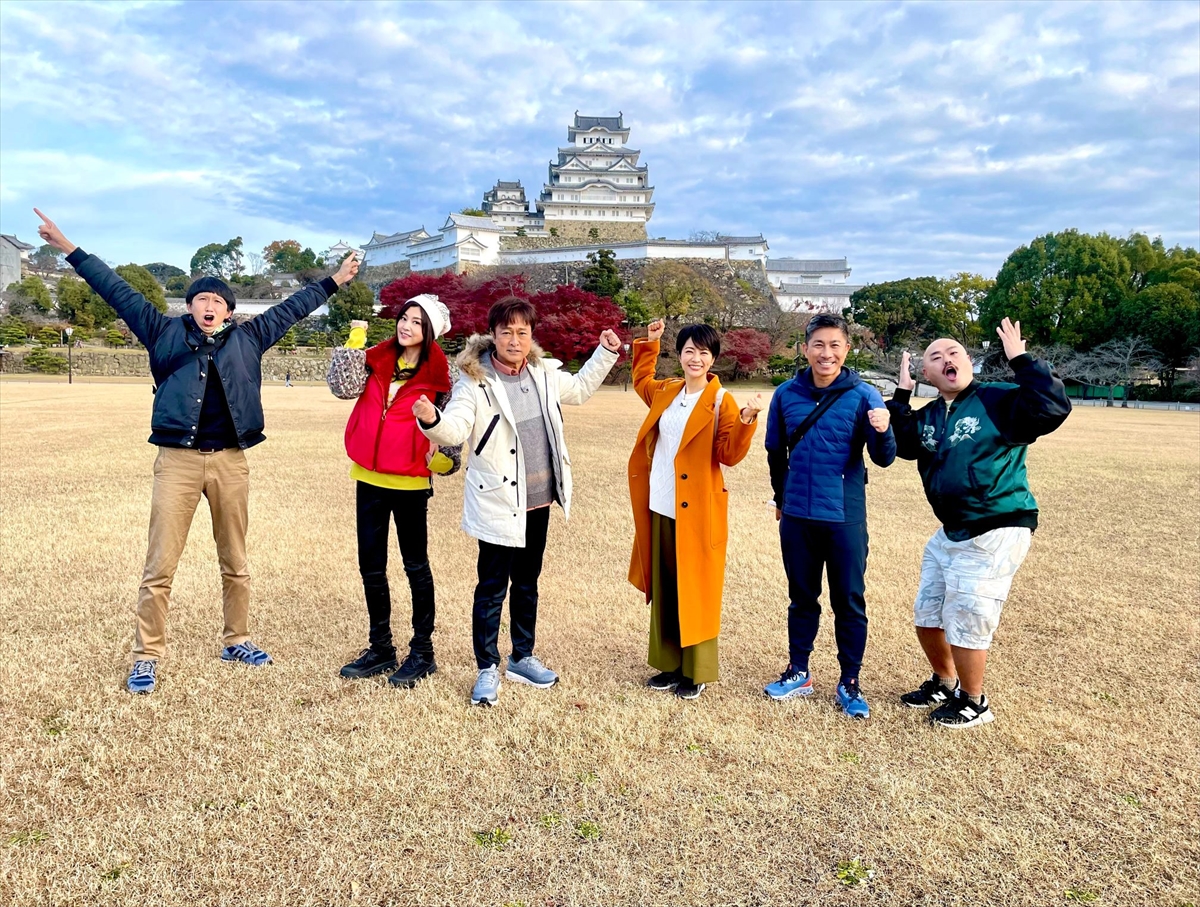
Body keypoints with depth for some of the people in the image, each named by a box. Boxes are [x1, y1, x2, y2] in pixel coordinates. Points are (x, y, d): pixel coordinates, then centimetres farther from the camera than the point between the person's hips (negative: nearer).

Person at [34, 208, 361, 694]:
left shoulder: (247, 339, 11)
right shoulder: (167, 334, 8)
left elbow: (290, 308, 18)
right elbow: (120, 294, 10)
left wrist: (333, 281, 23)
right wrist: (71, 250, 11)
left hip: (231, 461, 2)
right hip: (178, 460, -2)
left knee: (236, 562, 12)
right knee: (160, 566, -2)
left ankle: (236, 641, 28)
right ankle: (146, 657, 9)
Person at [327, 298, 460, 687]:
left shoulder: (438, 375, -5)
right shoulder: (378, 360, 6)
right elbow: (344, 386, -7)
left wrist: (444, 457, -19)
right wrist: (354, 341, -8)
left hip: (410, 483, -5)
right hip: (369, 479, 5)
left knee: (415, 566, 7)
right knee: (371, 567, 11)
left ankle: (422, 652, 19)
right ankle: (380, 648, 26)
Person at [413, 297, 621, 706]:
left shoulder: (544, 373, 6)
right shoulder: (475, 380, -13)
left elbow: (580, 388, 26)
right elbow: (456, 428, -26)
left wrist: (605, 354, 20)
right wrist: (433, 419, -46)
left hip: (538, 501, 6)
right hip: (498, 504, -6)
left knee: (527, 583, 18)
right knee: (492, 587, 1)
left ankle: (522, 658, 33)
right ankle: (487, 669, 16)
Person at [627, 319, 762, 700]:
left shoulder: (721, 402, -9)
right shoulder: (666, 392, 9)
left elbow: (730, 454, -15)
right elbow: (641, 380, 31)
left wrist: (746, 420, -29)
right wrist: (648, 344, 23)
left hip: (698, 511, -6)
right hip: (661, 508, 6)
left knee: (695, 590, 2)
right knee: (663, 588, 13)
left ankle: (696, 672, 14)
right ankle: (670, 664, 26)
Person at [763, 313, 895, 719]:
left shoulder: (863, 395, -8)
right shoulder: (786, 394, 0)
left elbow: (883, 459, -12)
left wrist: (882, 431, -33)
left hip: (845, 518, -2)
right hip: (796, 517, 3)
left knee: (849, 602, 6)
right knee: (801, 597, 15)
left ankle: (849, 682, 20)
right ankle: (798, 672, 29)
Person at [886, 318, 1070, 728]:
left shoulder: (999, 400, -15)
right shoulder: (929, 416, 8)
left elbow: (1052, 409, -28)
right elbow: (904, 445, 17)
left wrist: (1021, 359, -28)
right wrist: (901, 396, 10)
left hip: (995, 535, -8)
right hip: (949, 534, 9)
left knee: (965, 623, -1)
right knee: (926, 616, 18)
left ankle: (973, 703, 23)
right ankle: (945, 684, 42)